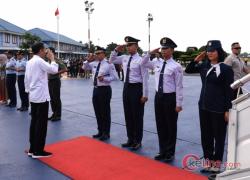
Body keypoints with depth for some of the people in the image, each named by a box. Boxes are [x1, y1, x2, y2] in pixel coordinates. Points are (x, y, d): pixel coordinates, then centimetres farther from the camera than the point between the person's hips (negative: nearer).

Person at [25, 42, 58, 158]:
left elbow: (26, 78, 17)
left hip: (33, 96, 9)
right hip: (41, 96, -9)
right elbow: (54, 70, -19)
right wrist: (52, 59, -4)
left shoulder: (30, 62, 13)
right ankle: (38, 151, 4)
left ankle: (32, 149, 19)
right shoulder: (39, 61, -14)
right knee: (41, 123, -3)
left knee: (34, 122, 13)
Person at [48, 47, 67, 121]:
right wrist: (47, 74, 6)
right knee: (52, 98, 13)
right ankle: (54, 113, 24)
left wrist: (56, 73, -21)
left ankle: (58, 115, 6)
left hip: (56, 80, -8)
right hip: (49, 80, 8)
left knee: (56, 98, -2)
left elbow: (65, 69, -19)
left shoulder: (58, 61, -12)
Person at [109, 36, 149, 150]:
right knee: (128, 115, 13)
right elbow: (111, 61, 20)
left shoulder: (140, 60, -11)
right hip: (126, 87, 7)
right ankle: (130, 139, 27)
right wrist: (116, 50, 3)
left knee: (137, 116, 4)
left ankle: (137, 141, 18)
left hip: (137, 88, -7)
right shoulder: (124, 58, 8)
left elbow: (145, 78, -12)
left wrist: (145, 95, -15)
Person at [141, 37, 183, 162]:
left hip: (170, 97, -5)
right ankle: (162, 151, 28)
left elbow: (179, 86, -11)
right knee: (160, 125, 13)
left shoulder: (176, 66, -11)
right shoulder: (156, 63, 5)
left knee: (170, 126, 7)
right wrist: (150, 53, 3)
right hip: (158, 96, 6)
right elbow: (143, 64, 20)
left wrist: (178, 104, -12)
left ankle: (170, 153, 23)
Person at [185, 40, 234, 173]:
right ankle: (208, 161, 28)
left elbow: (229, 91, -10)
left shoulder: (226, 69, -10)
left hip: (219, 108, -5)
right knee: (205, 135, 13)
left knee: (219, 136, 9)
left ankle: (216, 163, 23)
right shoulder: (204, 65, 4)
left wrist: (228, 110, -12)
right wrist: (196, 60, 0)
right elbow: (188, 70, 16)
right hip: (204, 106, 6)